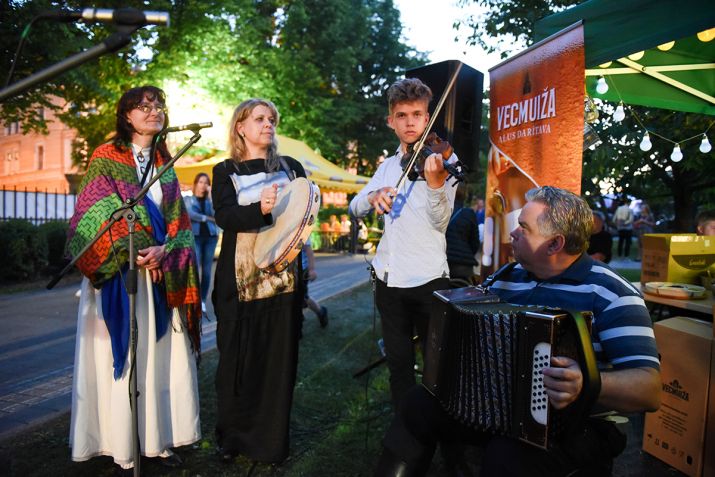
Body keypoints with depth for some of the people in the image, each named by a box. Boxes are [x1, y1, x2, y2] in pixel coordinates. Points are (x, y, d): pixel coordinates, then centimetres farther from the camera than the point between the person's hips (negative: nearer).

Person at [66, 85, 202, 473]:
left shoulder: (165, 164, 14)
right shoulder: (106, 158, 1)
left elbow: (176, 219, 9)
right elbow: (99, 214, -8)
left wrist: (164, 250, -11)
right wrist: (134, 253, -17)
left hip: (159, 273, 4)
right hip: (118, 271, -4)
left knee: (163, 358, 5)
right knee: (121, 359, -1)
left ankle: (159, 440, 17)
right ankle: (123, 451, 10)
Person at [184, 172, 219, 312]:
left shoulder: (210, 200, 16)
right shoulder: (188, 199, 12)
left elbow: (216, 213, -4)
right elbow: (190, 214, -7)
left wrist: (211, 196, -5)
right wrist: (207, 218, -5)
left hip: (210, 236, 2)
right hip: (195, 236, -2)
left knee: (207, 270, 0)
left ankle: (203, 301, 7)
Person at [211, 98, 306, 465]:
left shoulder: (290, 167, 12)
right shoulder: (226, 171, 5)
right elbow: (224, 217, -11)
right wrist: (260, 209, -29)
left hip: (283, 276, 2)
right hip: (239, 279, -1)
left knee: (278, 359, 4)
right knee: (237, 359, 4)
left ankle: (271, 442, 17)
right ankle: (231, 438, 22)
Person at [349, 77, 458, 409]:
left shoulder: (442, 159, -4)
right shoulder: (388, 166, 12)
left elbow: (440, 222, -15)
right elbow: (355, 208, 4)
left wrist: (435, 183, -35)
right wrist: (372, 197, -19)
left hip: (428, 280, -4)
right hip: (389, 279, 5)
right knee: (399, 362, 14)